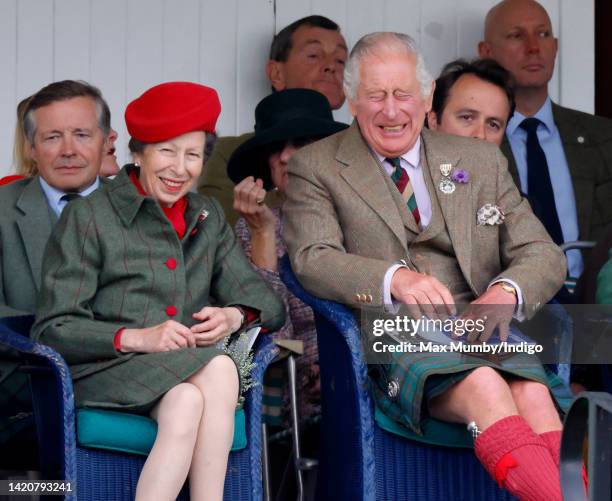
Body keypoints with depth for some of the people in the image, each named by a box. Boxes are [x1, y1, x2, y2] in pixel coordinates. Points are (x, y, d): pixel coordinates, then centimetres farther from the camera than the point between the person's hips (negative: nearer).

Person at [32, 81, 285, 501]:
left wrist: (235, 316, -9)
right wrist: (136, 338, -18)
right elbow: (52, 329, -4)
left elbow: (268, 303, 15)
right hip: (105, 369, -4)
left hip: (190, 367, 4)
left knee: (187, 402, -34)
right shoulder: (90, 217, 5)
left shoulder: (207, 217, 21)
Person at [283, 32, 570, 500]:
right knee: (486, 387, -34)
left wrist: (507, 291, -12)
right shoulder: (315, 168, 9)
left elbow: (544, 255, 13)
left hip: (479, 325, 3)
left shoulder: (482, 161, 18)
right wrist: (395, 278, -26)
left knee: (535, 397, -31)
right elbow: (311, 259, -6)